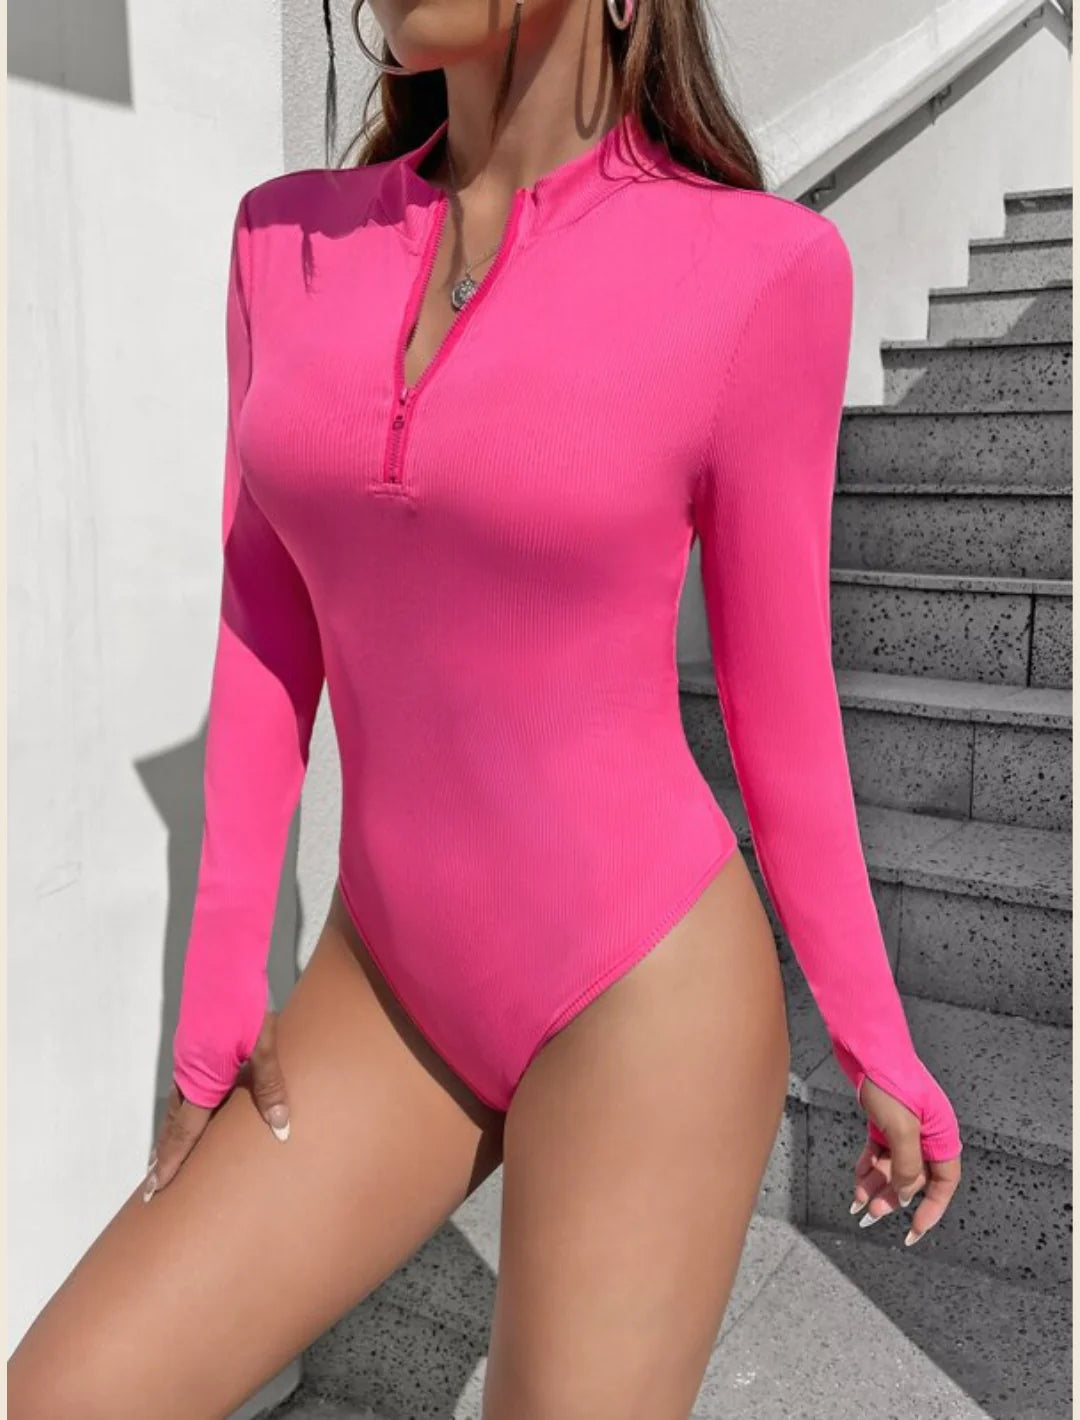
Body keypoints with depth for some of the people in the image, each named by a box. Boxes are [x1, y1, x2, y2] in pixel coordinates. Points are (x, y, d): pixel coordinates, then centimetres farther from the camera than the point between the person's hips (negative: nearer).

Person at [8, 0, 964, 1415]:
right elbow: (270, 628, 4)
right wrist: (221, 970, 2)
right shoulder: (294, 243, 2)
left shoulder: (758, 269, -12)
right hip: (408, 993, 5)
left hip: (643, 1002, -4)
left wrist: (877, 1045, 3)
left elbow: (780, 699, -5)